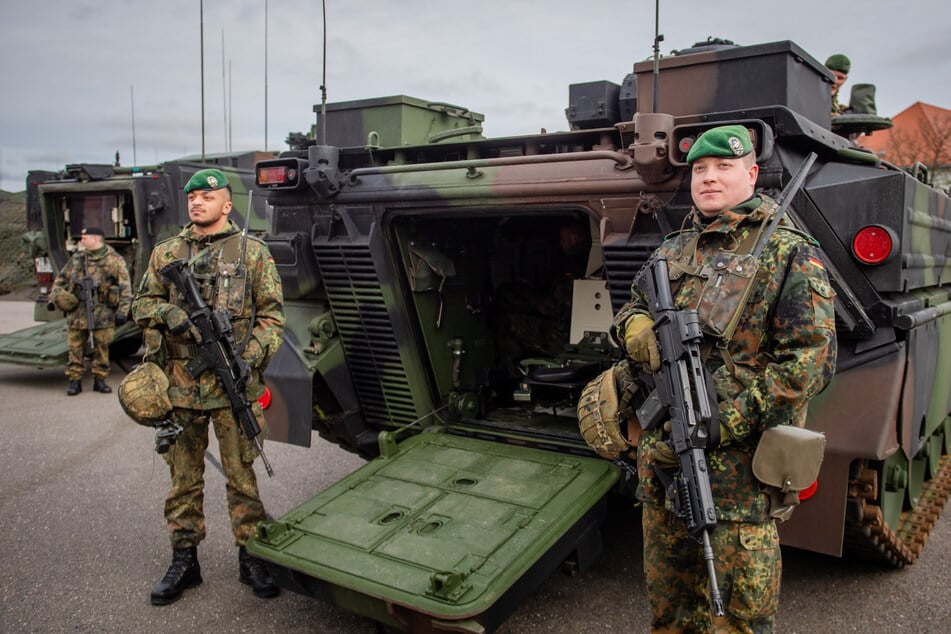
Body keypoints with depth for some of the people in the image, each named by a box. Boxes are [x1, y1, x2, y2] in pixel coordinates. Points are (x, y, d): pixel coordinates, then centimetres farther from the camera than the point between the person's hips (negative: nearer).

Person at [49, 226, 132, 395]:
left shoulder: (115, 260, -1)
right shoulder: (77, 258, 12)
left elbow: (125, 287, -5)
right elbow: (61, 279, 21)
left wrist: (123, 311, -13)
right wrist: (55, 296, 5)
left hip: (103, 312, -3)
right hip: (77, 311, 3)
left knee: (102, 347, 4)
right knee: (75, 347, 4)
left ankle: (100, 380, 16)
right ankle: (75, 381, 12)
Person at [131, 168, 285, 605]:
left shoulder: (252, 252, 2)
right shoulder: (166, 253, 12)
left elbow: (272, 313, 1)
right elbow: (142, 304, 15)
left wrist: (251, 357, -13)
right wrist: (169, 313, -8)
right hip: (180, 386, 3)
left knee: (242, 475, 5)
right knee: (183, 475, 12)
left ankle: (251, 557, 19)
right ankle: (184, 560, 25)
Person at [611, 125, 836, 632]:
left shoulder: (788, 254, -6)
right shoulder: (671, 252, 12)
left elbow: (810, 361, -13)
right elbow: (630, 311, 23)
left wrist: (723, 420, -21)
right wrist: (636, 329, -4)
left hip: (739, 464, -5)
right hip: (660, 457, 6)